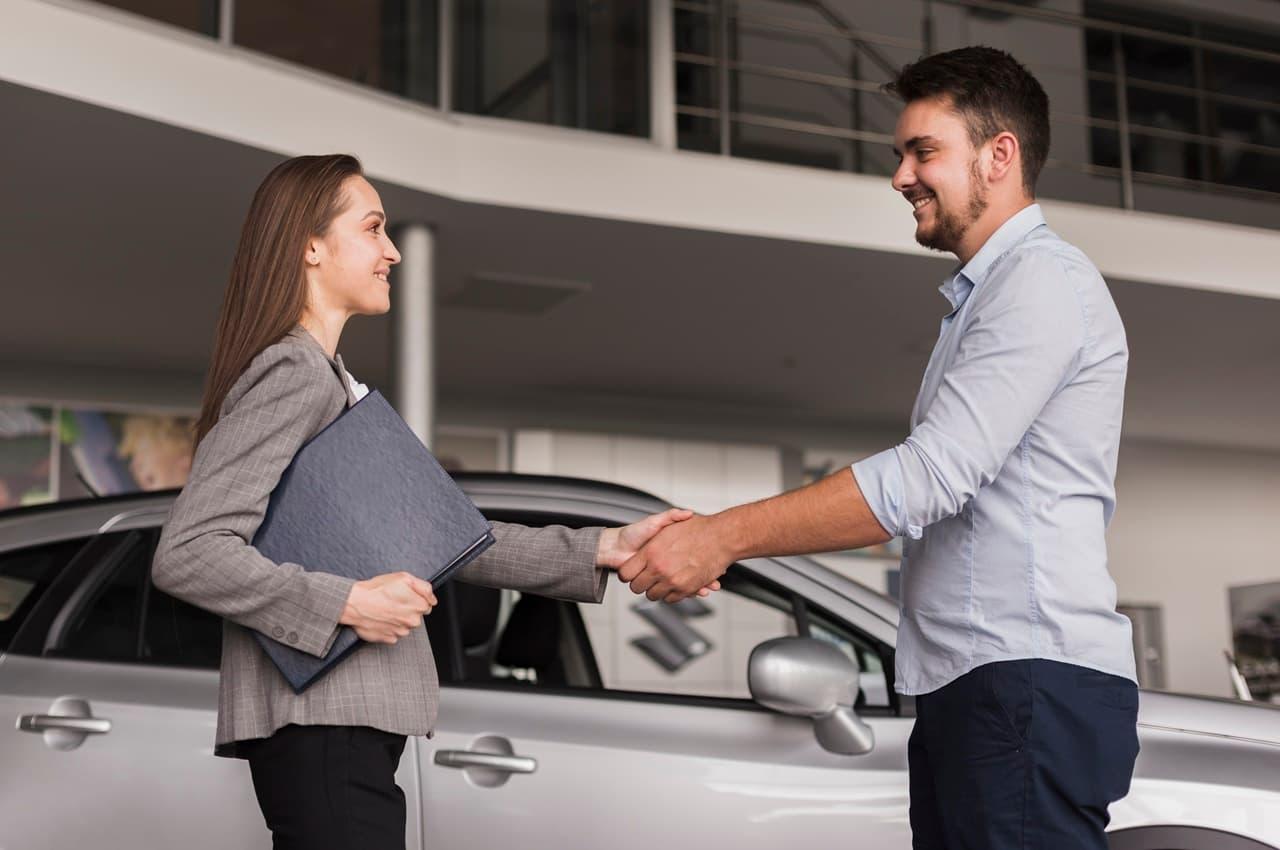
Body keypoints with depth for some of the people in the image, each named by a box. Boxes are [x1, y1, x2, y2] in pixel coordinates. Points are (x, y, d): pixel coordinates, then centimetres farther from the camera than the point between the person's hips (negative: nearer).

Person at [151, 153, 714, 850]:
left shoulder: (333, 381, 19)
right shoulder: (292, 373, -11)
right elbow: (184, 555, -19)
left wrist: (602, 550, 11)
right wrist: (346, 604, -20)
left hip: (350, 721, 10)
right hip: (320, 724, -10)